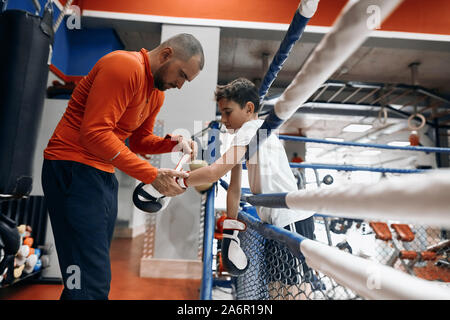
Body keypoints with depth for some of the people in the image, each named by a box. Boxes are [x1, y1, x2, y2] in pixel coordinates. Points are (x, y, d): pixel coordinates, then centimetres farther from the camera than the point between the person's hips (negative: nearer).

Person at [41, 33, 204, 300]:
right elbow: (94, 133, -23)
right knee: (91, 283, -10)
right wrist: (152, 175, -22)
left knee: (98, 274, 17)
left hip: (105, 175, 10)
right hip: (74, 170, -9)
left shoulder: (157, 93, 14)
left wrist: (171, 144, -1)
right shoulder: (126, 66, -15)